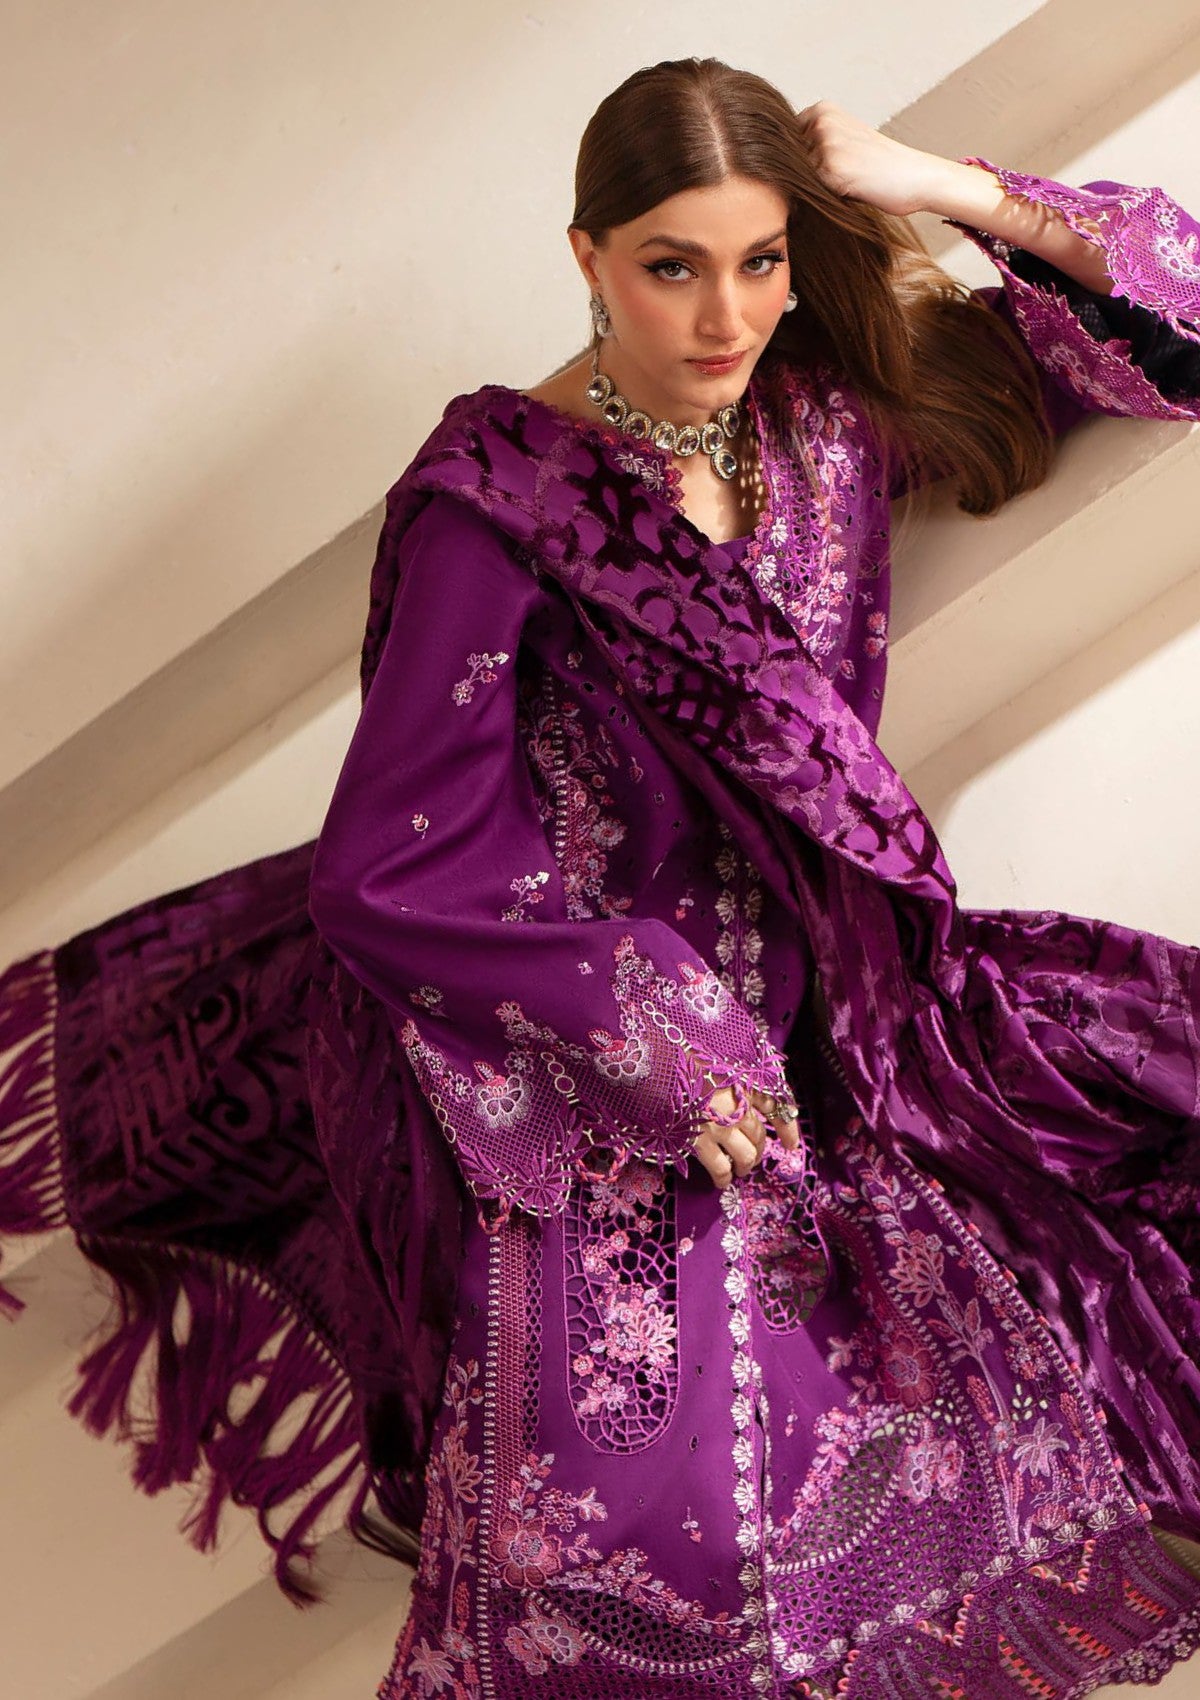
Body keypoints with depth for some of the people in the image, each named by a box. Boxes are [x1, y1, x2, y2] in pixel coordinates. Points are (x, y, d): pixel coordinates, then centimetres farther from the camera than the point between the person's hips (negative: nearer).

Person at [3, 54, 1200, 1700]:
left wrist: (944, 185, -3)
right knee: (655, 1528, -26)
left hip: (834, 995, 6)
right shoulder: (501, 501, -11)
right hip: (588, 1067, -5)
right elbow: (393, 866, -14)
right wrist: (662, 1032, -15)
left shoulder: (836, 404, 4)